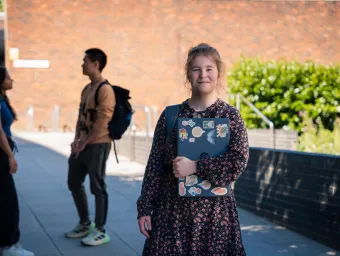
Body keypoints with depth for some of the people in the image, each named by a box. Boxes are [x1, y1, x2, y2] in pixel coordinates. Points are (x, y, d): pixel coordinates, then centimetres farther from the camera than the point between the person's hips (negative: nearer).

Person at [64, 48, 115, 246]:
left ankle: (101, 231, 6)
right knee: (74, 183, 16)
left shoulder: (105, 90, -14)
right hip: (83, 144, 10)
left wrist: (84, 143, -14)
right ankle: (85, 223, 30)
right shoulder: (86, 89, 14)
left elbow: (102, 123, -18)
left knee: (97, 187, -3)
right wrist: (76, 139, 2)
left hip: (97, 145, -10)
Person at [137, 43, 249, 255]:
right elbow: (155, 164, 4)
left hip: (214, 208, -1)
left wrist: (196, 166, -17)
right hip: (172, 208, 1)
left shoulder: (230, 116, 0)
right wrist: (145, 208, 1)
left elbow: (240, 160, -11)